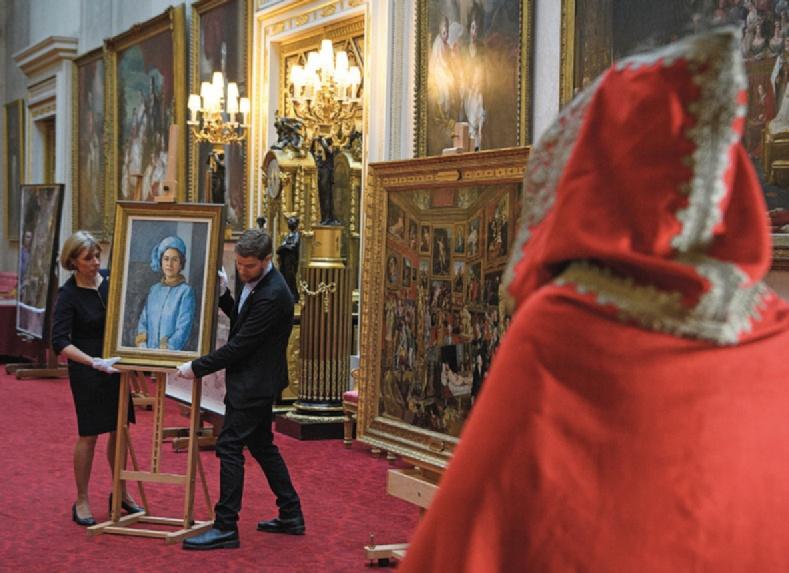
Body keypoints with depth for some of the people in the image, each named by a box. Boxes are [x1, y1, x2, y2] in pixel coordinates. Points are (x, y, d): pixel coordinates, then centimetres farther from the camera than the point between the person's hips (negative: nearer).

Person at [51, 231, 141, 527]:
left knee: (120, 430, 12)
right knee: (89, 434, -2)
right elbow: (60, 342, -21)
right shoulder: (68, 295, -15)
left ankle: (120, 493, 28)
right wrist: (94, 362, -31)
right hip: (87, 371, -5)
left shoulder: (110, 279, -2)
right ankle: (81, 502, 12)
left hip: (115, 365, 5)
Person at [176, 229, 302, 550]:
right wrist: (220, 294, 4)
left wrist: (197, 368, -18)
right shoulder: (255, 283, 6)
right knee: (261, 445, 17)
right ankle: (290, 515, 25)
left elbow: (241, 344, -23)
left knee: (230, 446, -7)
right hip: (254, 381, 10)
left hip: (254, 383, -10)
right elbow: (241, 319, 20)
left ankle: (225, 527, -3)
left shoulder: (271, 295, -24)